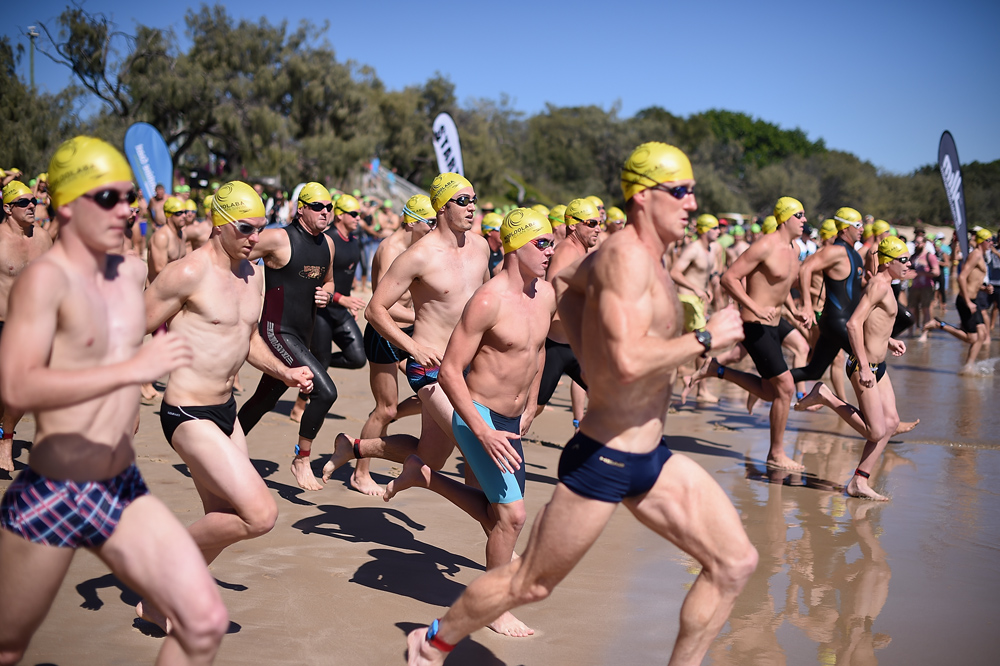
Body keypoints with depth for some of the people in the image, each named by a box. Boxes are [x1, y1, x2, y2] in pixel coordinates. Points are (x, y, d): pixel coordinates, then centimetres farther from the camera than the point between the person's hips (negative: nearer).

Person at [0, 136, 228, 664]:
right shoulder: (46, 277, -15)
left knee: (205, 623, -7)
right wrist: (134, 368, -28)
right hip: (51, 494, -6)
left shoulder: (133, 272, 7)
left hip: (123, 487, 6)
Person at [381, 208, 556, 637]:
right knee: (511, 515, -8)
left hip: (511, 422, 8)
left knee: (495, 514, 15)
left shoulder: (546, 295, 1)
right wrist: (484, 433, -25)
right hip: (478, 419, -8)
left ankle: (423, 476, 34)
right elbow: (450, 371, -21)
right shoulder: (488, 300, -22)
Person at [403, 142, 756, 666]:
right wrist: (705, 338, -21)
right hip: (603, 459, -9)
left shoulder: (636, 254, 9)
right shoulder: (625, 256, -21)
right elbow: (629, 361, -34)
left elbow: (564, 282, 28)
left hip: (651, 456, 9)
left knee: (736, 563, 4)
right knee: (530, 584, 8)